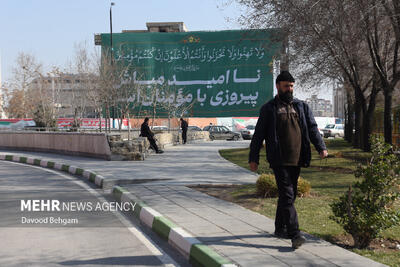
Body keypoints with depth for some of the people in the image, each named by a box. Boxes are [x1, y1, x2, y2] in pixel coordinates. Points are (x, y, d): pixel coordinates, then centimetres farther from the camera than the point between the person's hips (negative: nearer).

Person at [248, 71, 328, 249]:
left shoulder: (302, 107, 15)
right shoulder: (269, 109, 4)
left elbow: (312, 128, 7)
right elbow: (258, 134, 5)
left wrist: (321, 147, -10)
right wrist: (253, 158, 0)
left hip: (297, 159, 5)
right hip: (279, 160, -5)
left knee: (289, 194, 13)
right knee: (287, 195, -11)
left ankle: (280, 228, 27)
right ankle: (295, 235, -14)